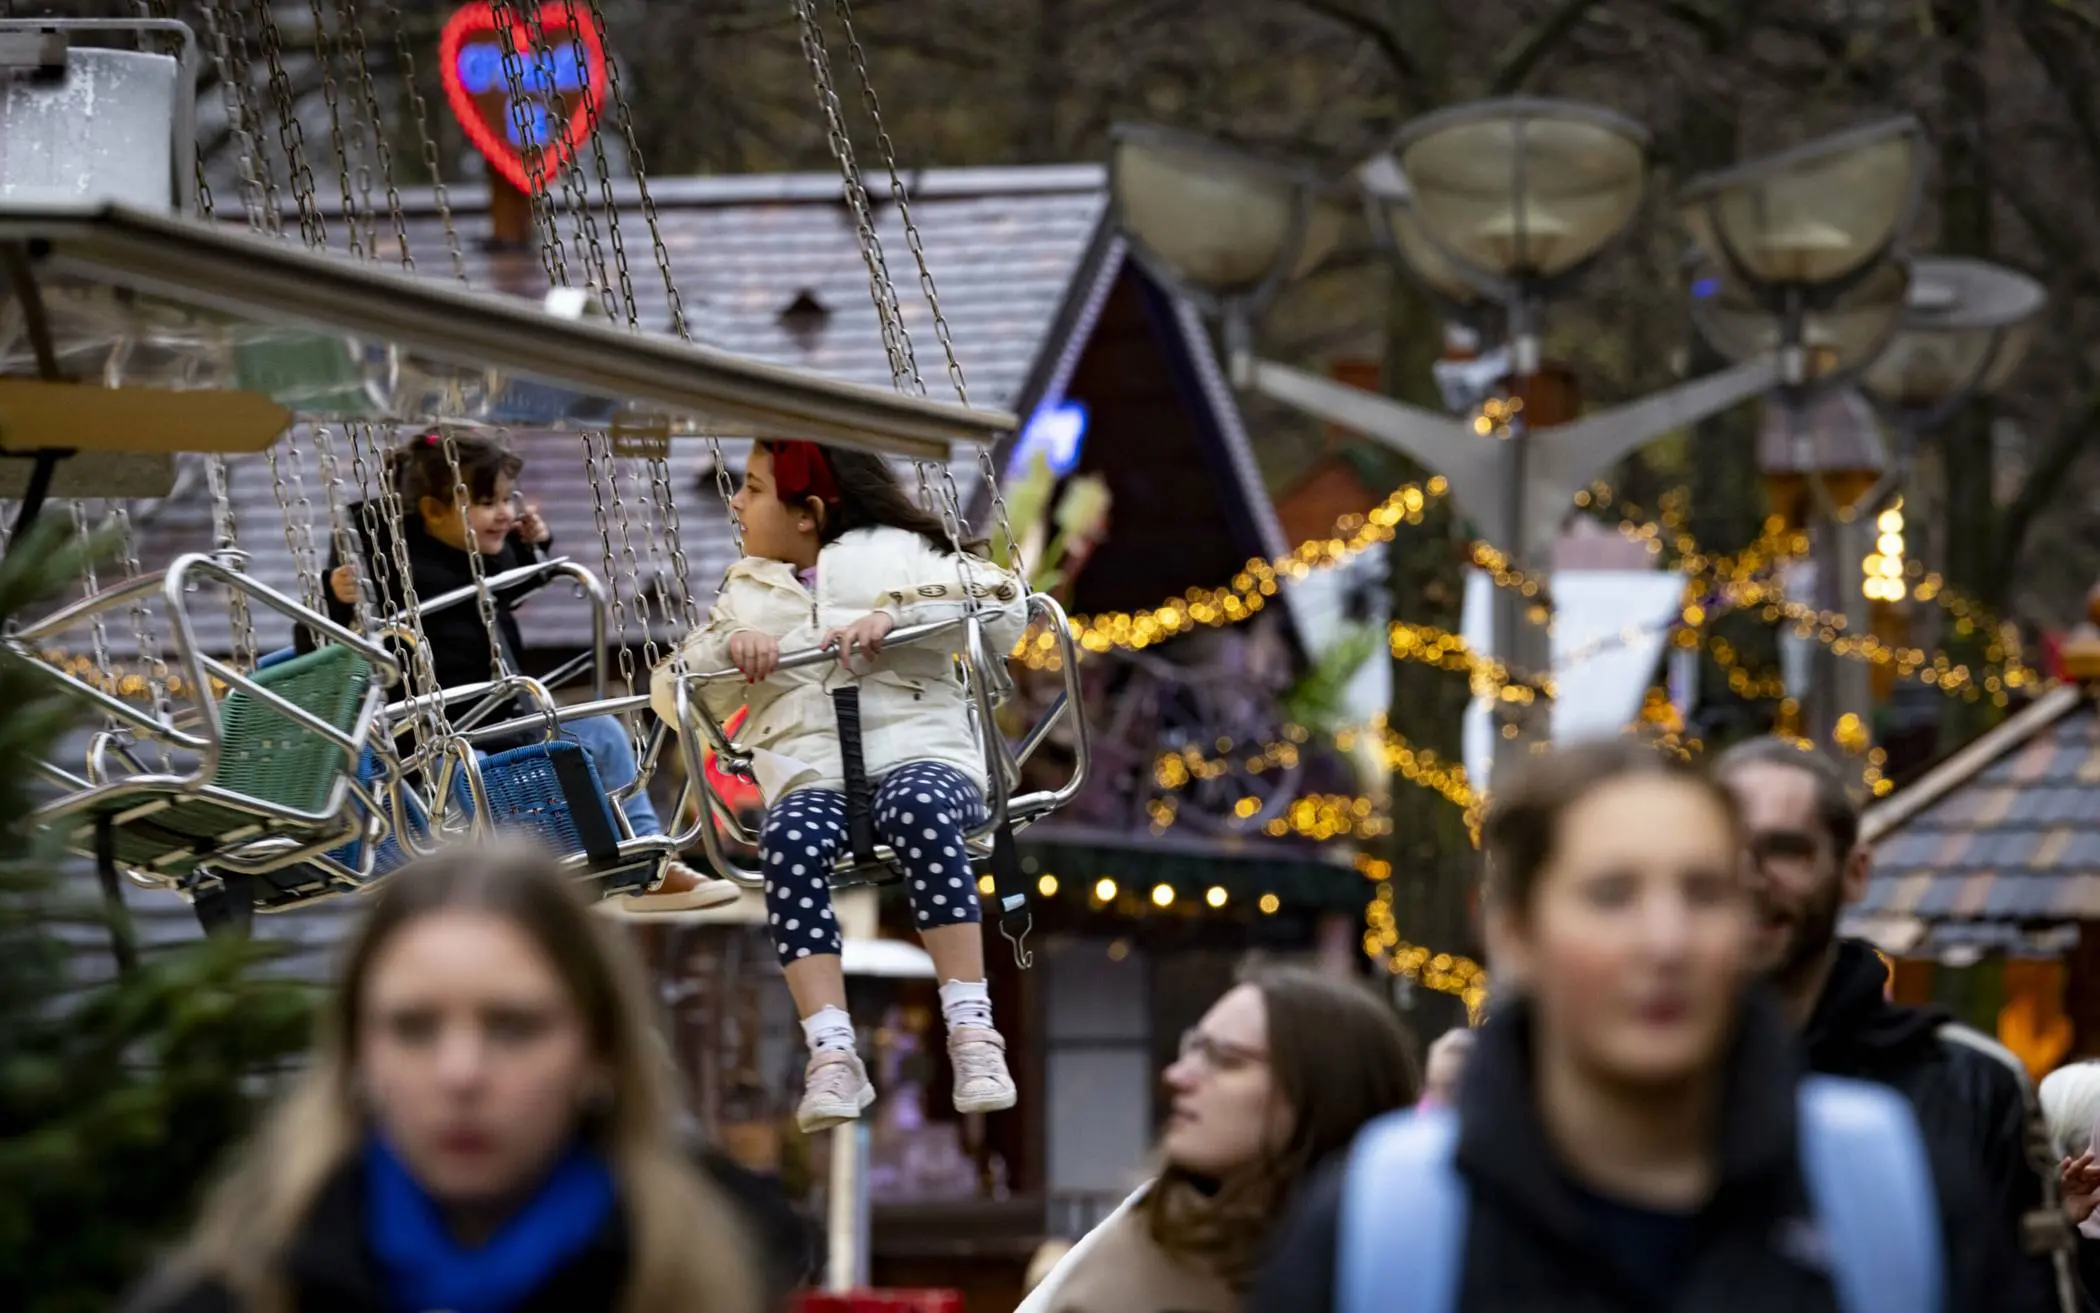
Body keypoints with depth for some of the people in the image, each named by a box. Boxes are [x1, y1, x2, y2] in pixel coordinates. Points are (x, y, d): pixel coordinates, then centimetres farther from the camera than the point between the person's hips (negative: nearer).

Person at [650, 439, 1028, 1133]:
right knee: (790, 841, -34)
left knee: (919, 810, -39)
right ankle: (831, 1056, -44)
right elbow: (672, 694, 22)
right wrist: (728, 644, 2)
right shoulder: (746, 590, 26)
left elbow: (1003, 603, 0)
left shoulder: (896, 551, 14)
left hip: (919, 753, -2)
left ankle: (973, 1034, -40)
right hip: (810, 776, 2)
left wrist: (893, 613, -11)